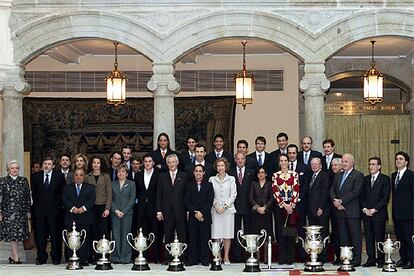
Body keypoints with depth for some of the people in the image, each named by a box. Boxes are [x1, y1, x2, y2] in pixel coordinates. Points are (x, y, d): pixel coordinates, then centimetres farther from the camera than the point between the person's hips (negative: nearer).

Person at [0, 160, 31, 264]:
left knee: (18, 233, 2)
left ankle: (12, 256, 14)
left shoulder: (24, 181, 8)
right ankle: (16, 256, -3)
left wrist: (28, 211, 5)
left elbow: (28, 196, 9)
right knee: (12, 233, -5)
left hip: (21, 211, 3)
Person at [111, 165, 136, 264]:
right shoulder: (113, 184, 12)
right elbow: (110, 199, 7)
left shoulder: (131, 184, 6)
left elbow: (132, 199, -1)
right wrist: (116, 210, -8)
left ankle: (125, 257, 1)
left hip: (127, 213, -2)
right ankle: (116, 257, 2)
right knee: (116, 235, -1)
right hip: (115, 213, 2)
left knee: (125, 234, -3)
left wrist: (123, 211, -9)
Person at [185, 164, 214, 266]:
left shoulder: (208, 185, 8)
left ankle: (204, 260, 5)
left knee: (204, 238, -2)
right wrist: (195, 212, -8)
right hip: (192, 217, 1)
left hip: (205, 216, -1)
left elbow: (210, 201, 1)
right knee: (193, 239, 0)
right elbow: (187, 201, 5)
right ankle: (193, 260, 5)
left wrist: (202, 212, -10)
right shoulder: (189, 185, 11)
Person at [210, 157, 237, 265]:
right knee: (216, 235, -2)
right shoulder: (212, 179, 8)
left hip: (228, 209, 0)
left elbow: (233, 195, 1)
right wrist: (216, 205, -9)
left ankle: (226, 257, 5)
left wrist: (224, 206, -8)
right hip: (215, 210, 1)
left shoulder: (231, 179, 6)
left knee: (228, 234, -1)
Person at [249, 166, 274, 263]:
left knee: (266, 233, -4)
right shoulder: (253, 184, 13)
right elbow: (250, 197, 5)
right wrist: (257, 207, -8)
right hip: (256, 211, 1)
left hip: (267, 211, -1)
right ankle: (257, 257, 1)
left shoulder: (270, 184, 7)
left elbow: (272, 198, 0)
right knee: (256, 234, -2)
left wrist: (264, 207, -11)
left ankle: (266, 257, -1)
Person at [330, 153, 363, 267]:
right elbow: (332, 190, 13)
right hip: (340, 211, 6)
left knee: (355, 236, -2)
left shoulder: (358, 175, -3)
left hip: (352, 211, -6)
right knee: (343, 236, 8)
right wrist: (335, 201, -7)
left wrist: (341, 201, -15)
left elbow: (356, 192, -13)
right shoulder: (338, 176, 19)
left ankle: (356, 259, 2)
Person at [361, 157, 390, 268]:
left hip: (379, 213, -4)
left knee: (379, 237, -2)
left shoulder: (385, 179, 0)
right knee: (369, 237, 4)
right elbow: (362, 196, 13)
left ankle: (381, 260, 5)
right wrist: (364, 208, -3)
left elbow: (385, 197, -6)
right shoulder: (365, 179, 15)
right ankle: (371, 259, 10)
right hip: (366, 213, 4)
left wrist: (375, 209, -12)